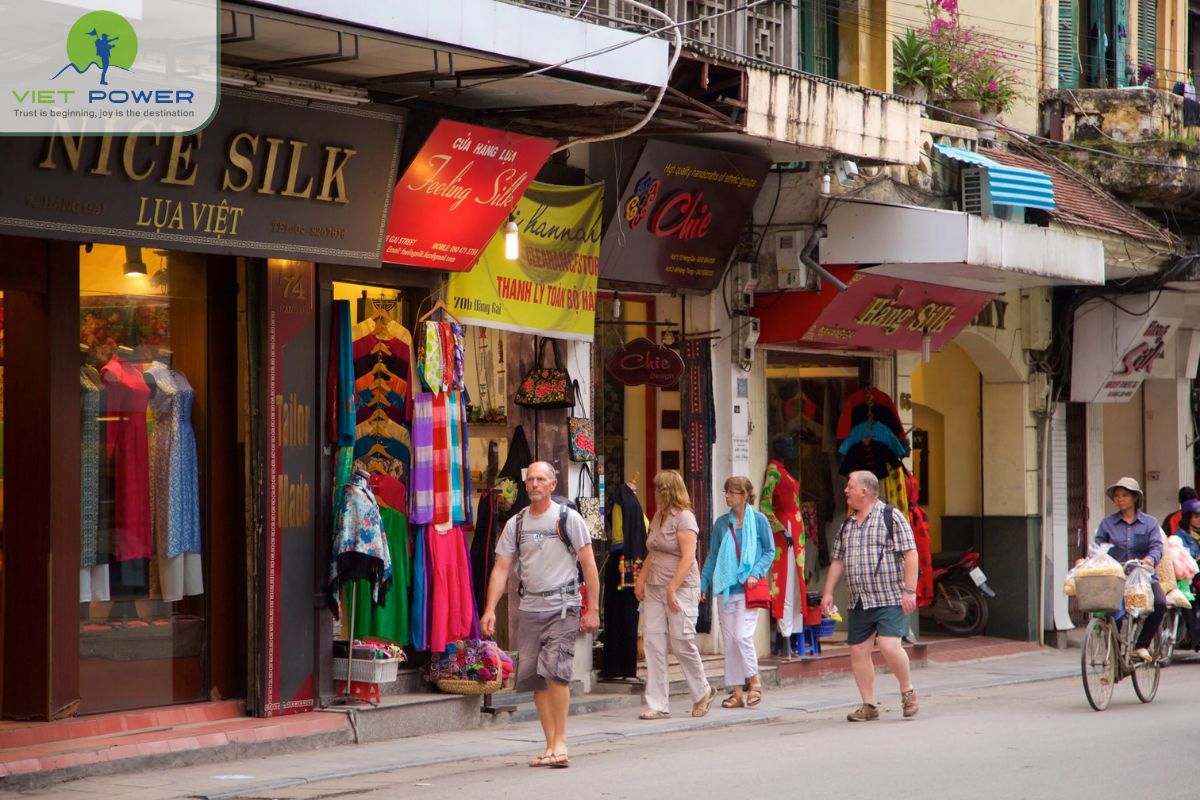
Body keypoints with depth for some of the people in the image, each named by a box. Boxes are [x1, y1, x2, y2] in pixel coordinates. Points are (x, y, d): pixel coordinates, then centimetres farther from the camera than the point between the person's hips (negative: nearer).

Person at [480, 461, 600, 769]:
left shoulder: (568, 518, 0)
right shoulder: (516, 524, 10)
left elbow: (589, 565, -1)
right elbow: (501, 568, 8)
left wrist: (593, 609, -5)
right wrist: (490, 609, -3)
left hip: (562, 607, -4)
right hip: (529, 608, 5)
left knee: (555, 670, -18)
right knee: (536, 679, 4)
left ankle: (560, 742, -10)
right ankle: (551, 746, 11)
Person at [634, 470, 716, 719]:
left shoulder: (684, 517, -10)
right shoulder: (658, 516, 16)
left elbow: (688, 558, -17)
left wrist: (672, 589, -21)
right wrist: (641, 579, 8)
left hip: (681, 587, -8)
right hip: (655, 587, 8)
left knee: (681, 642, -5)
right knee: (652, 642, -1)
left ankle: (703, 692, 18)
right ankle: (658, 705, 1)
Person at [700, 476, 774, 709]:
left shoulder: (759, 520, -1)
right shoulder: (721, 523, 8)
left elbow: (769, 551, 3)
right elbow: (712, 556, 13)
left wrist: (756, 573, -11)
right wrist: (703, 584, 7)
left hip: (748, 588, -4)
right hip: (727, 588, 4)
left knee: (743, 636, -15)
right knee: (729, 641, 3)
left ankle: (754, 681, 5)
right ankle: (736, 692, 9)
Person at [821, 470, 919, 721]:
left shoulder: (891, 516, -4)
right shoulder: (847, 524, 15)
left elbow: (910, 554, -8)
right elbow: (838, 561, 19)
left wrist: (909, 590, -14)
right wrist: (828, 592, 12)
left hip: (890, 598, -7)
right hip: (858, 602, 7)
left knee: (889, 645, -18)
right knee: (858, 651, 2)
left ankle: (908, 691, 4)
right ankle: (869, 705, 10)